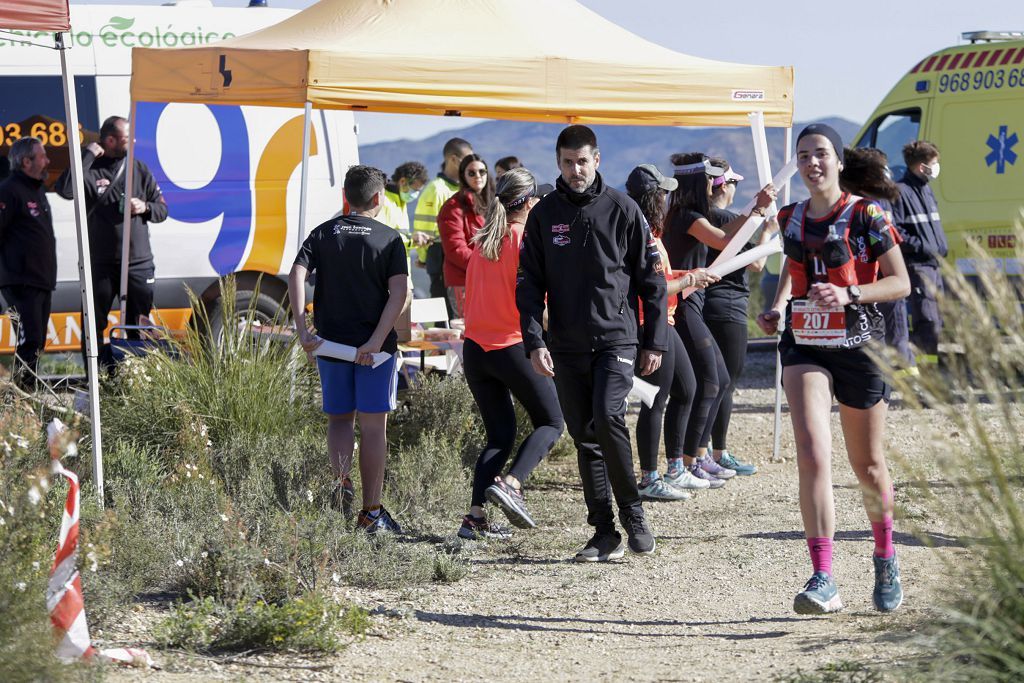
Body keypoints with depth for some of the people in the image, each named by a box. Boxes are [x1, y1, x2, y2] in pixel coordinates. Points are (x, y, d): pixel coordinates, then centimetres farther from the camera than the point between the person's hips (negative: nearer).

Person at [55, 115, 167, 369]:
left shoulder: (139, 169, 9)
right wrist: (88, 155, -19)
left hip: (138, 263, 3)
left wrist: (145, 207, -8)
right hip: (100, 264, -3)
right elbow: (65, 188, -25)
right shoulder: (91, 169, -4)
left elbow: (162, 210, 15)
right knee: (94, 325, 1)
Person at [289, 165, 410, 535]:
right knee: (373, 425, 3)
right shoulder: (389, 239, 0)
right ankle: (371, 512, 3)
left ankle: (341, 481, -7)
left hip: (330, 342, 2)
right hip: (375, 347, -2)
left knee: (339, 417, 18)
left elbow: (296, 275, -8)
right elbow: (399, 291, -13)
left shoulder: (323, 234, 7)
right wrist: (376, 340, -18)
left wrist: (302, 328, -13)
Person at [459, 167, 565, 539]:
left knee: (500, 434, 13)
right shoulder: (528, 240, -9)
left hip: (475, 349, 6)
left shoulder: (481, 241, 10)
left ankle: (475, 516, 0)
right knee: (551, 422, 10)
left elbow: (470, 296, 14)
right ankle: (510, 483, -14)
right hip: (514, 346, -6)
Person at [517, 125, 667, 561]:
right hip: (566, 346, 3)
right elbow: (529, 282, 7)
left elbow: (651, 279, 4)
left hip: (615, 339, -3)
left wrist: (655, 342, 1)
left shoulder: (622, 209, 1)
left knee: (607, 417, -22)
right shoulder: (544, 215, 8)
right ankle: (604, 534, 9)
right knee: (585, 439, 4)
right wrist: (534, 341, -5)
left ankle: (632, 510, -4)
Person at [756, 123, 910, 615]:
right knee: (812, 457, -17)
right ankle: (823, 581, -21)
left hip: (858, 347, -2)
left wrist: (849, 295, -23)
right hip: (803, 347, 2)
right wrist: (777, 307, 8)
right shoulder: (791, 219, 7)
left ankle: (885, 558, 38)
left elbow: (900, 282, -8)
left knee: (867, 467, 12)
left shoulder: (866, 215, -7)